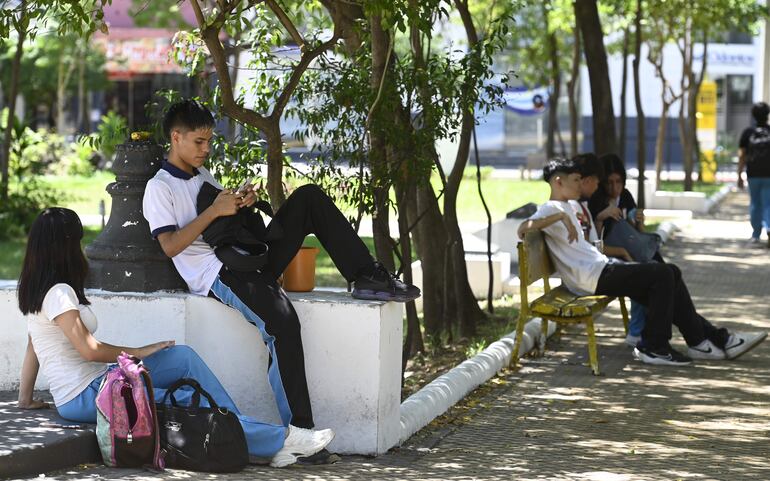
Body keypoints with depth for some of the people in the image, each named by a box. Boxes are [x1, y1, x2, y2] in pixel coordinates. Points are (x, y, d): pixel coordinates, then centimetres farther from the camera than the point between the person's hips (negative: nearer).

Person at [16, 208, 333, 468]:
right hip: (82, 396, -10)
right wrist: (139, 353, -9)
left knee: (184, 358, -1)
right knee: (185, 404, -14)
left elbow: (32, 348, 17)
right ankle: (281, 439, -11)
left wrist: (26, 399, 22)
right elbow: (89, 349, -21)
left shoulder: (36, 291, 13)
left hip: (96, 378, 10)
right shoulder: (58, 293, -18)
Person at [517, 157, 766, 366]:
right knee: (663, 274, -16)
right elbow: (523, 229, -28)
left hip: (602, 266, 11)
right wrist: (560, 217, -36)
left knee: (670, 274, 6)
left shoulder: (569, 206, 21)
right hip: (593, 278, -11)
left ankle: (702, 339, 6)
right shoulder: (551, 209, -8)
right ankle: (653, 347, -10)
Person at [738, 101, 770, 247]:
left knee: (755, 205, 11)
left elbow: (742, 156, -3)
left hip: (753, 175, 1)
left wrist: (739, 176, 2)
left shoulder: (747, 133, -1)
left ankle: (756, 236, 14)